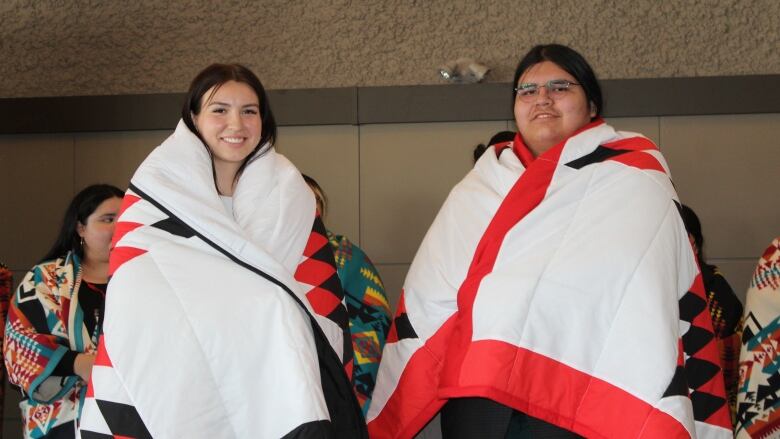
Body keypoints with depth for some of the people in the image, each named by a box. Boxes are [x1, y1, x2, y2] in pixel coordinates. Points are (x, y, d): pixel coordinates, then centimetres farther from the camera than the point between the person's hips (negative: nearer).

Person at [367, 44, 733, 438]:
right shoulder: (480, 187, 17)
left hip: (584, 403, -3)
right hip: (474, 390, 3)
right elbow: (424, 302, 15)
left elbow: (668, 308, -3)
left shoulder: (635, 181, 6)